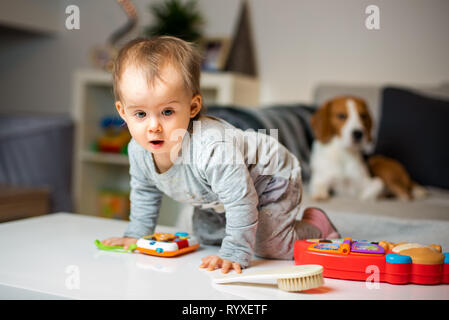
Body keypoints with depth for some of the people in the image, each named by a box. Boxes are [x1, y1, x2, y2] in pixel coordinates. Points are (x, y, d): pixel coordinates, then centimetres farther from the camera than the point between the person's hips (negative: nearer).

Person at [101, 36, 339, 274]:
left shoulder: (212, 149, -46)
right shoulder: (138, 151, -19)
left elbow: (241, 200, -39)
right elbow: (144, 191, 3)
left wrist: (234, 255, -36)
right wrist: (136, 234, 6)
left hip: (269, 178, -7)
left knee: (269, 246, -15)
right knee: (206, 234, 18)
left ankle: (315, 225, 11)